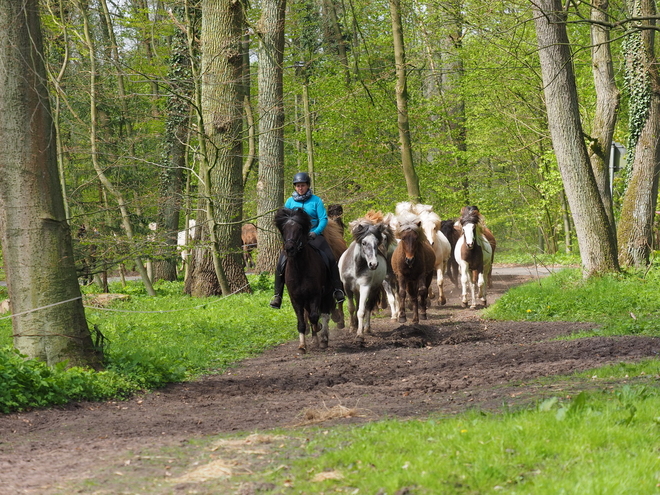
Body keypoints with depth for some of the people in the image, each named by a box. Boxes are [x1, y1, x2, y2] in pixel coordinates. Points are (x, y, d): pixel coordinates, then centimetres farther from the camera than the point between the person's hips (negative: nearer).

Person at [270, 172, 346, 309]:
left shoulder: (316, 200, 3)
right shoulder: (290, 201, 9)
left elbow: (324, 219, -2)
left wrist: (316, 232, -18)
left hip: (313, 235, -1)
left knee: (331, 259, -20)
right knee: (280, 264, -14)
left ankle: (337, 289, -12)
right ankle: (277, 295, -6)